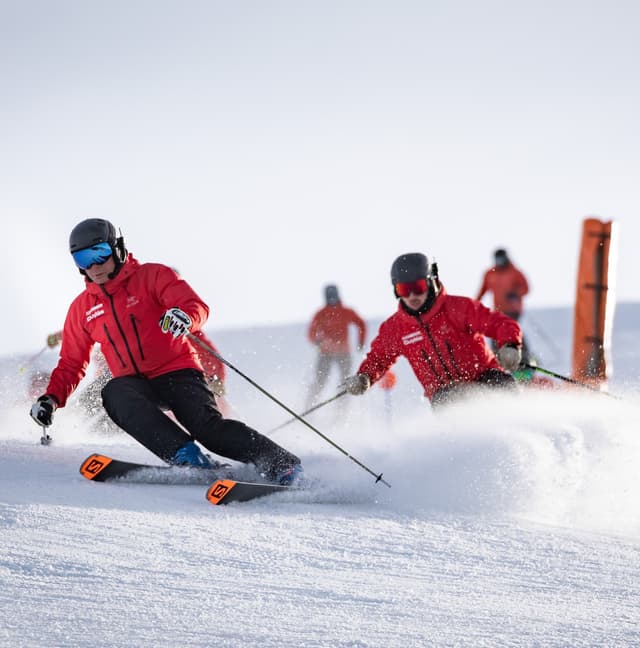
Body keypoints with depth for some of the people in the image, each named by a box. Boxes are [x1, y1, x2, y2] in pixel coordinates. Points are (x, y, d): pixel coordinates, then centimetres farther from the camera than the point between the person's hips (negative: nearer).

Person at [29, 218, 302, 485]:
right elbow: (71, 363, 21)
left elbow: (198, 307, -13)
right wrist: (51, 398, 3)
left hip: (177, 372, -3)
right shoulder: (82, 309, 13)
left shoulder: (152, 276, 1)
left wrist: (184, 317, -37)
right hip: (134, 384, 3)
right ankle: (185, 456, -43)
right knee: (114, 393, -32)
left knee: (207, 425, -28)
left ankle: (282, 465, -24)